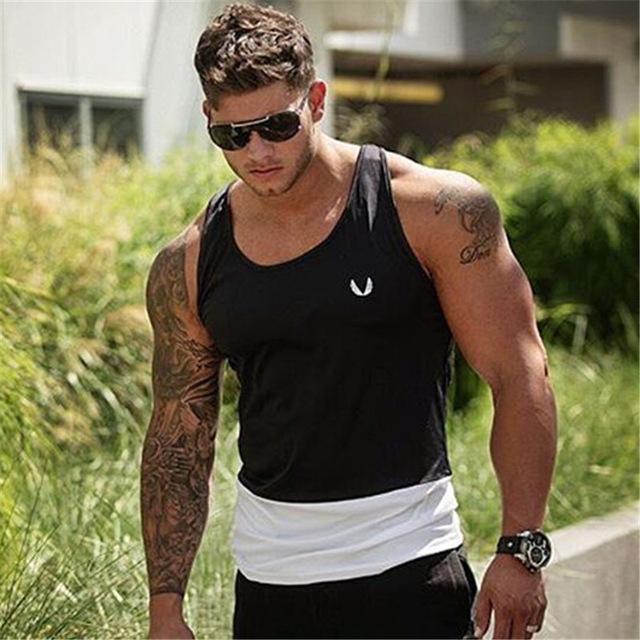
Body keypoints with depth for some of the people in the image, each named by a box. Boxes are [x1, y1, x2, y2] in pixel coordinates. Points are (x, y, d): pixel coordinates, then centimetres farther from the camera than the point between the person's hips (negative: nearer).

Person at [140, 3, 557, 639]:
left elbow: (519, 378, -6)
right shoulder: (187, 267, 2)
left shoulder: (438, 212, -8)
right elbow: (178, 441, 9)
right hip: (268, 579, 3)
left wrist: (520, 548, -12)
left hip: (409, 568, -3)